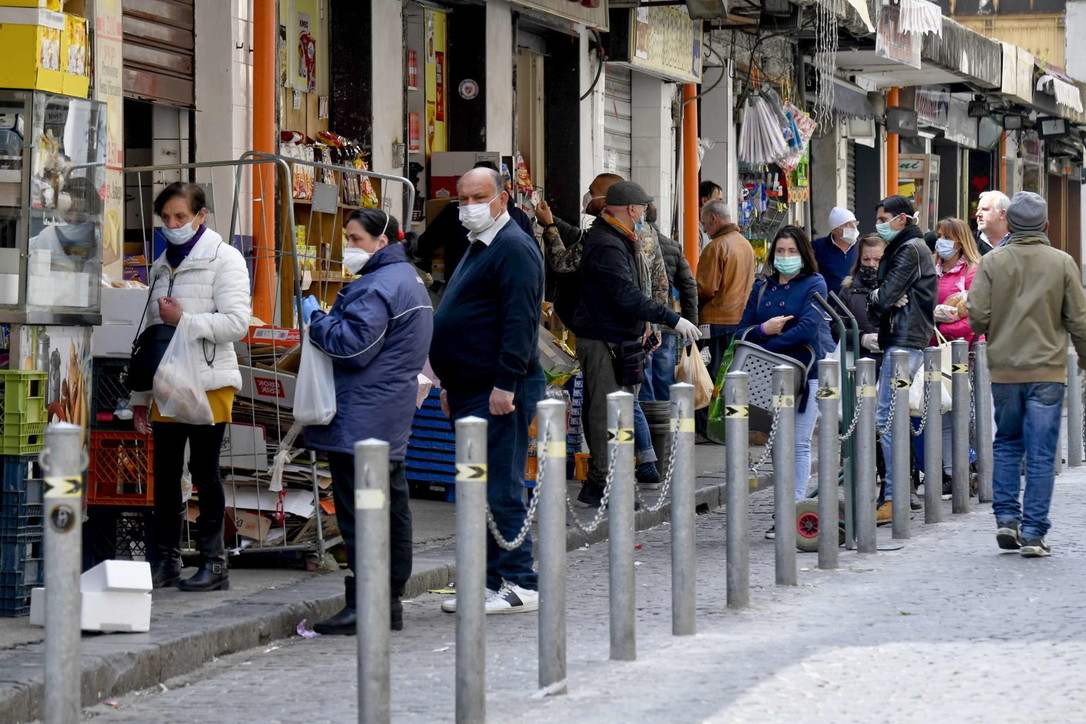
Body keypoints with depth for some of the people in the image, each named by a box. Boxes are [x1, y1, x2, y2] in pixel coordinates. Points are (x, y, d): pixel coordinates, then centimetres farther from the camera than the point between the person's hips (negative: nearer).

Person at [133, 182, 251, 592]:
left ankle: (213, 563, 3)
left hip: (208, 384, -6)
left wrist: (184, 320, -15)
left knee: (204, 470, -3)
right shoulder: (161, 267, 18)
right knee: (165, 473, 7)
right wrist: (140, 396, 18)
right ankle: (165, 562, 14)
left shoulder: (224, 259, -3)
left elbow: (237, 322, -14)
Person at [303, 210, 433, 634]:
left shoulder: (378, 286, -15)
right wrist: (329, 320, 17)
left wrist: (317, 321, -6)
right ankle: (391, 602, 18)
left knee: (359, 513, -10)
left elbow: (353, 345, -21)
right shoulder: (408, 280, 19)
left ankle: (363, 606, -11)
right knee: (392, 508, 12)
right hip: (392, 422, 11)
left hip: (361, 420, -11)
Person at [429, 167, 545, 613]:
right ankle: (489, 581, 16)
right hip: (470, 392, 10)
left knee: (501, 489, -9)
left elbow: (520, 321, -20)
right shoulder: (477, 249, 20)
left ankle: (518, 585, -6)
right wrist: (450, 384, 24)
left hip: (500, 395, -10)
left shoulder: (514, 248, -12)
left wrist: (505, 384, -24)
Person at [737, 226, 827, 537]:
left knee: (798, 444, -5)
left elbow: (807, 328, -13)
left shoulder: (814, 284, 0)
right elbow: (744, 330, 9)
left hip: (804, 372, -4)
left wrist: (766, 347, -12)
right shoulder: (762, 287, 14)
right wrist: (765, 330, -13)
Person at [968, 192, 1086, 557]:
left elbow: (977, 316, -7)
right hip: (1047, 370, -1)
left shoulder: (992, 263, -2)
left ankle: (1007, 517, 10)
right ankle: (1033, 533, 0)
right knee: (1041, 453, 2)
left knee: (1007, 443, 19)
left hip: (1004, 369, 1)